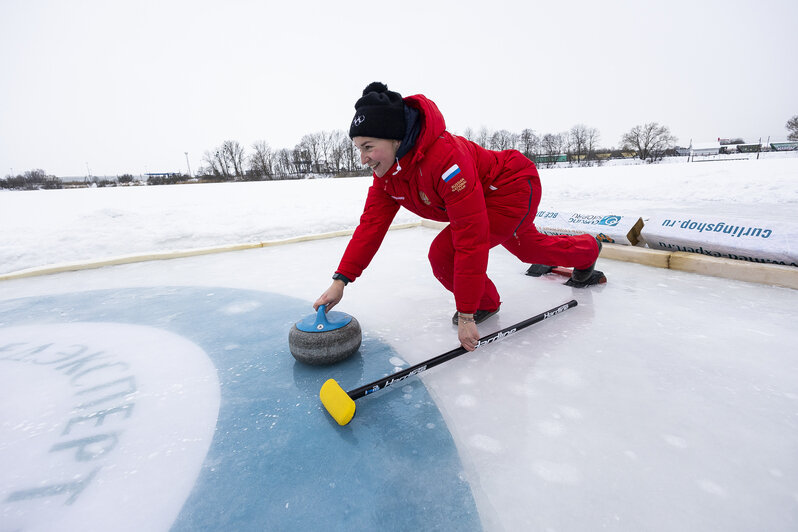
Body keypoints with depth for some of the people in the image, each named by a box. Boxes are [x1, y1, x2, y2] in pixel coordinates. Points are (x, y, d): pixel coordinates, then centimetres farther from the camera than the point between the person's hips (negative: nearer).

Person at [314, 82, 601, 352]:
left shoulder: (445, 157, -40)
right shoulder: (387, 171, -14)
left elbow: (471, 239, -40)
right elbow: (372, 223, -13)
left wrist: (466, 315, -36)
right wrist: (340, 279, -20)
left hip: (514, 190, -8)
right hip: (482, 200, 9)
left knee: (444, 252, -26)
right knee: (528, 249, 30)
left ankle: (483, 303, 5)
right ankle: (587, 250, 62)